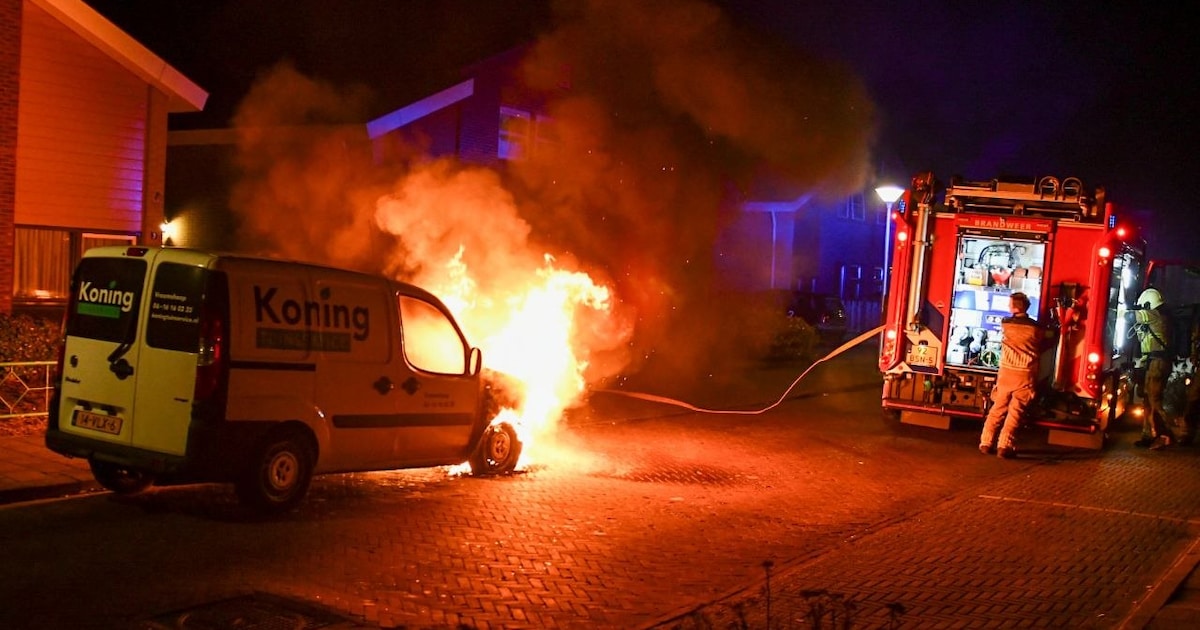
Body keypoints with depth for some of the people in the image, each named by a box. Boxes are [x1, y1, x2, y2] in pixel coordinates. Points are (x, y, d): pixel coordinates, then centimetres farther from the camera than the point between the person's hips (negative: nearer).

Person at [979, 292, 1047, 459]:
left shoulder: (1005, 324, -2)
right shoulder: (1036, 328, -4)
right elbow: (1042, 348, 9)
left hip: (1006, 372, 1)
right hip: (1025, 375, -1)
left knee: (998, 408, 11)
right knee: (1015, 412, 1)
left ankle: (986, 442, 10)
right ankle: (1004, 445, -4)